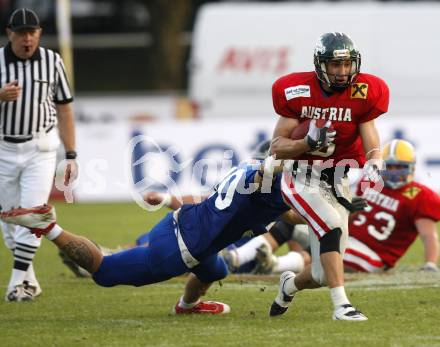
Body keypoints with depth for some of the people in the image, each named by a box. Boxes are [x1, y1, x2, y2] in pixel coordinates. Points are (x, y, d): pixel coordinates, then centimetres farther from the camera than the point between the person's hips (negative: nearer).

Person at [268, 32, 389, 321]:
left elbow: (372, 147, -6)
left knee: (323, 275, 5)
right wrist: (309, 142, -26)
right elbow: (277, 147, -8)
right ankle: (341, 305, -28)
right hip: (303, 178, -3)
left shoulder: (363, 95, -7)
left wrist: (373, 166, -29)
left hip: (336, 183, 3)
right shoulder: (297, 92, -11)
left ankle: (290, 285, 40)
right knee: (332, 227, -32)